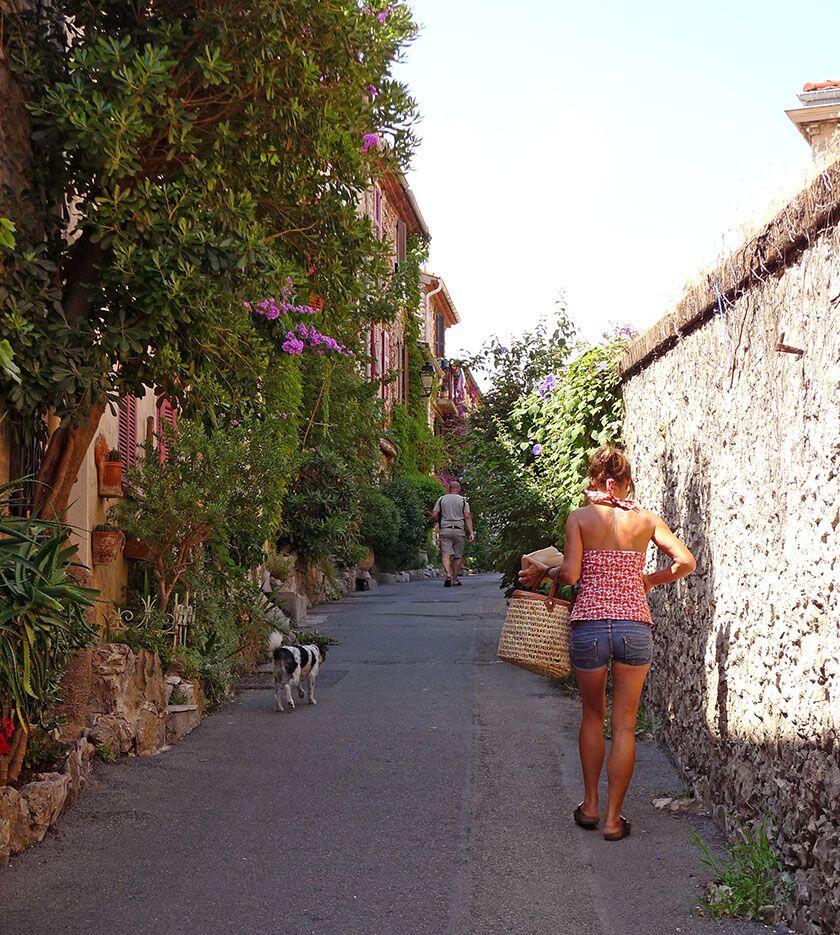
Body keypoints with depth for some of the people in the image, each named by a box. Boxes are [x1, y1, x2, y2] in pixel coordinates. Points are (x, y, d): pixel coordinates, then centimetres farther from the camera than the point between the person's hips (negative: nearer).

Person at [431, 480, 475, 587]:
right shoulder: (463, 500, 5)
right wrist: (471, 533, -5)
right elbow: (467, 517, -3)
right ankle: (455, 580, 11)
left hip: (445, 530, 0)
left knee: (446, 554, -5)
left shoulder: (441, 499, 7)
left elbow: (434, 515, 2)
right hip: (459, 530, 0)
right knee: (458, 556, 9)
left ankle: (447, 575, -27)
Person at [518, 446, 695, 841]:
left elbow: (569, 575, -10)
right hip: (635, 623, 1)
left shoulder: (579, 517, -1)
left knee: (593, 715, 20)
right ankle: (613, 819, 10)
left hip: (589, 624, 0)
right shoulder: (645, 518, 5)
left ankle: (590, 806, 25)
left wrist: (544, 572, 10)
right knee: (624, 725, 8)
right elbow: (685, 561, 3)